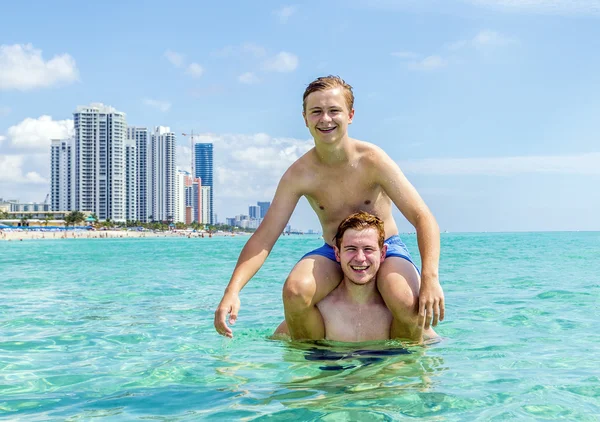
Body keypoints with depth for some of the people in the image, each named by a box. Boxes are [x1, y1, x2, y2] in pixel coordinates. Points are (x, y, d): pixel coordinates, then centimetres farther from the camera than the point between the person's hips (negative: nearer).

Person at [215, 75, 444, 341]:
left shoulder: (372, 160, -18)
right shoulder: (298, 175, -12)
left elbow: (423, 219, -21)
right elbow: (263, 238, -12)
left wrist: (430, 278, -38)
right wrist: (232, 291, -27)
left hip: (385, 249, -1)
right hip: (334, 253, 2)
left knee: (408, 305, -32)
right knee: (295, 291, -30)